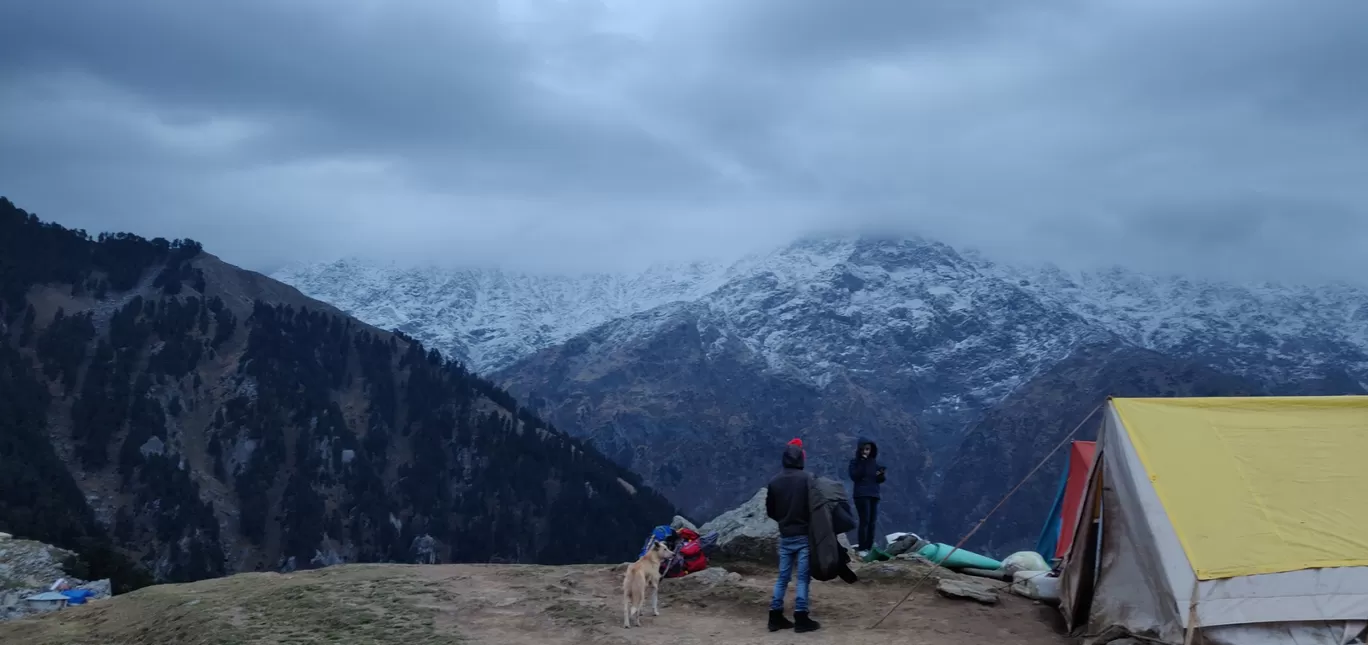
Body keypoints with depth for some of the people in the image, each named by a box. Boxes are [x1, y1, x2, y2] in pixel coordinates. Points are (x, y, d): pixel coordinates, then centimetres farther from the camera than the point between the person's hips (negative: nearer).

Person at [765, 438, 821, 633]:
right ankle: (801, 618, -2)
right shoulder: (807, 479, -12)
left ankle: (776, 617, 12)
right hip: (805, 535, -4)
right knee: (803, 577, -1)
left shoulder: (774, 481, 3)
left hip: (785, 536, 5)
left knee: (783, 576, 11)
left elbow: (770, 511, 10)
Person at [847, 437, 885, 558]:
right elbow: (854, 477, -15)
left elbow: (880, 480, 16)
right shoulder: (855, 462, 1)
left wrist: (881, 475, -7)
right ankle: (862, 549, -13)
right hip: (861, 495, -5)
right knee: (864, 521, -13)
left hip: (874, 495, 5)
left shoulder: (874, 462, 14)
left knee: (872, 522, 3)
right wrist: (862, 463, -16)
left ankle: (869, 547, 6)